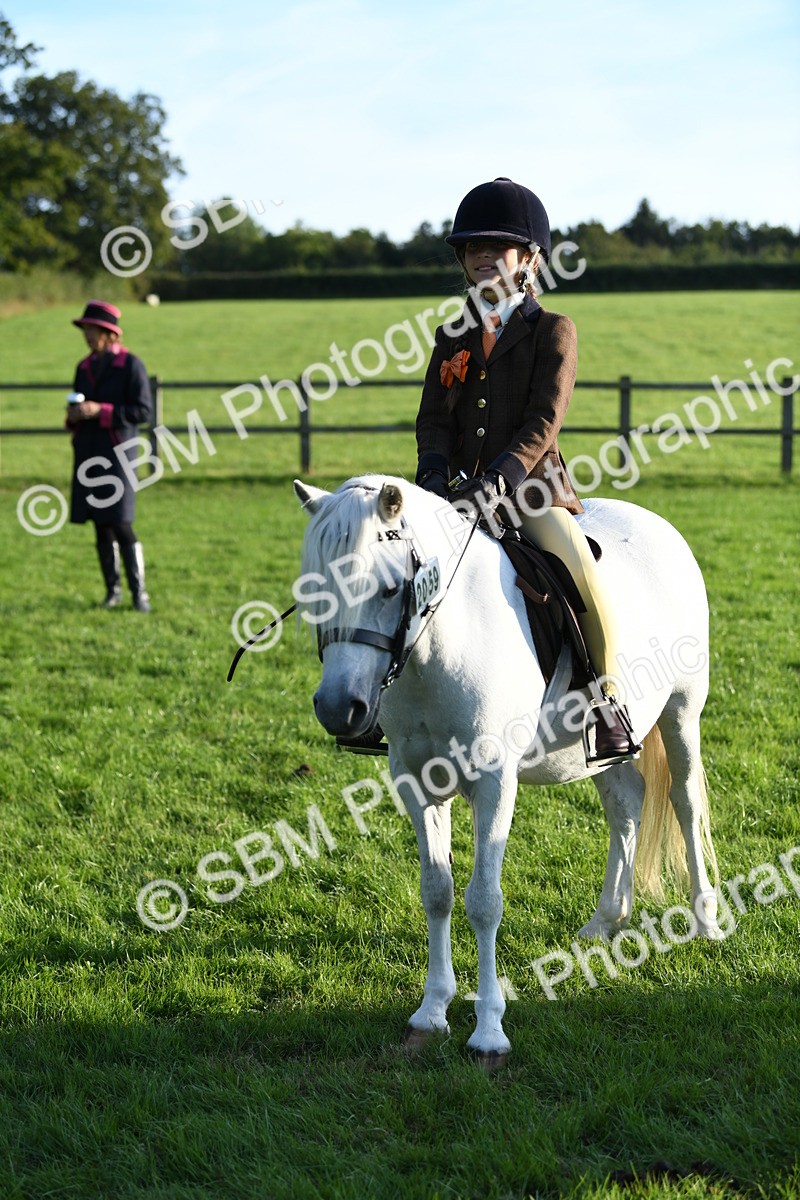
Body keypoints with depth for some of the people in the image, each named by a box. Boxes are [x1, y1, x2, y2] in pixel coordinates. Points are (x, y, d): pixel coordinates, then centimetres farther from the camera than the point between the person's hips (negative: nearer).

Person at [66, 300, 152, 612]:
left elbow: (143, 412, -11)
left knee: (121, 526, -8)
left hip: (117, 454, -6)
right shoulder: (84, 367, 13)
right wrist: (73, 416, -1)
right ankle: (112, 590, 17)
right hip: (88, 454, 6)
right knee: (101, 527, 8)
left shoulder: (131, 365, -6)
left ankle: (139, 592, 1)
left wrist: (101, 411, -19)